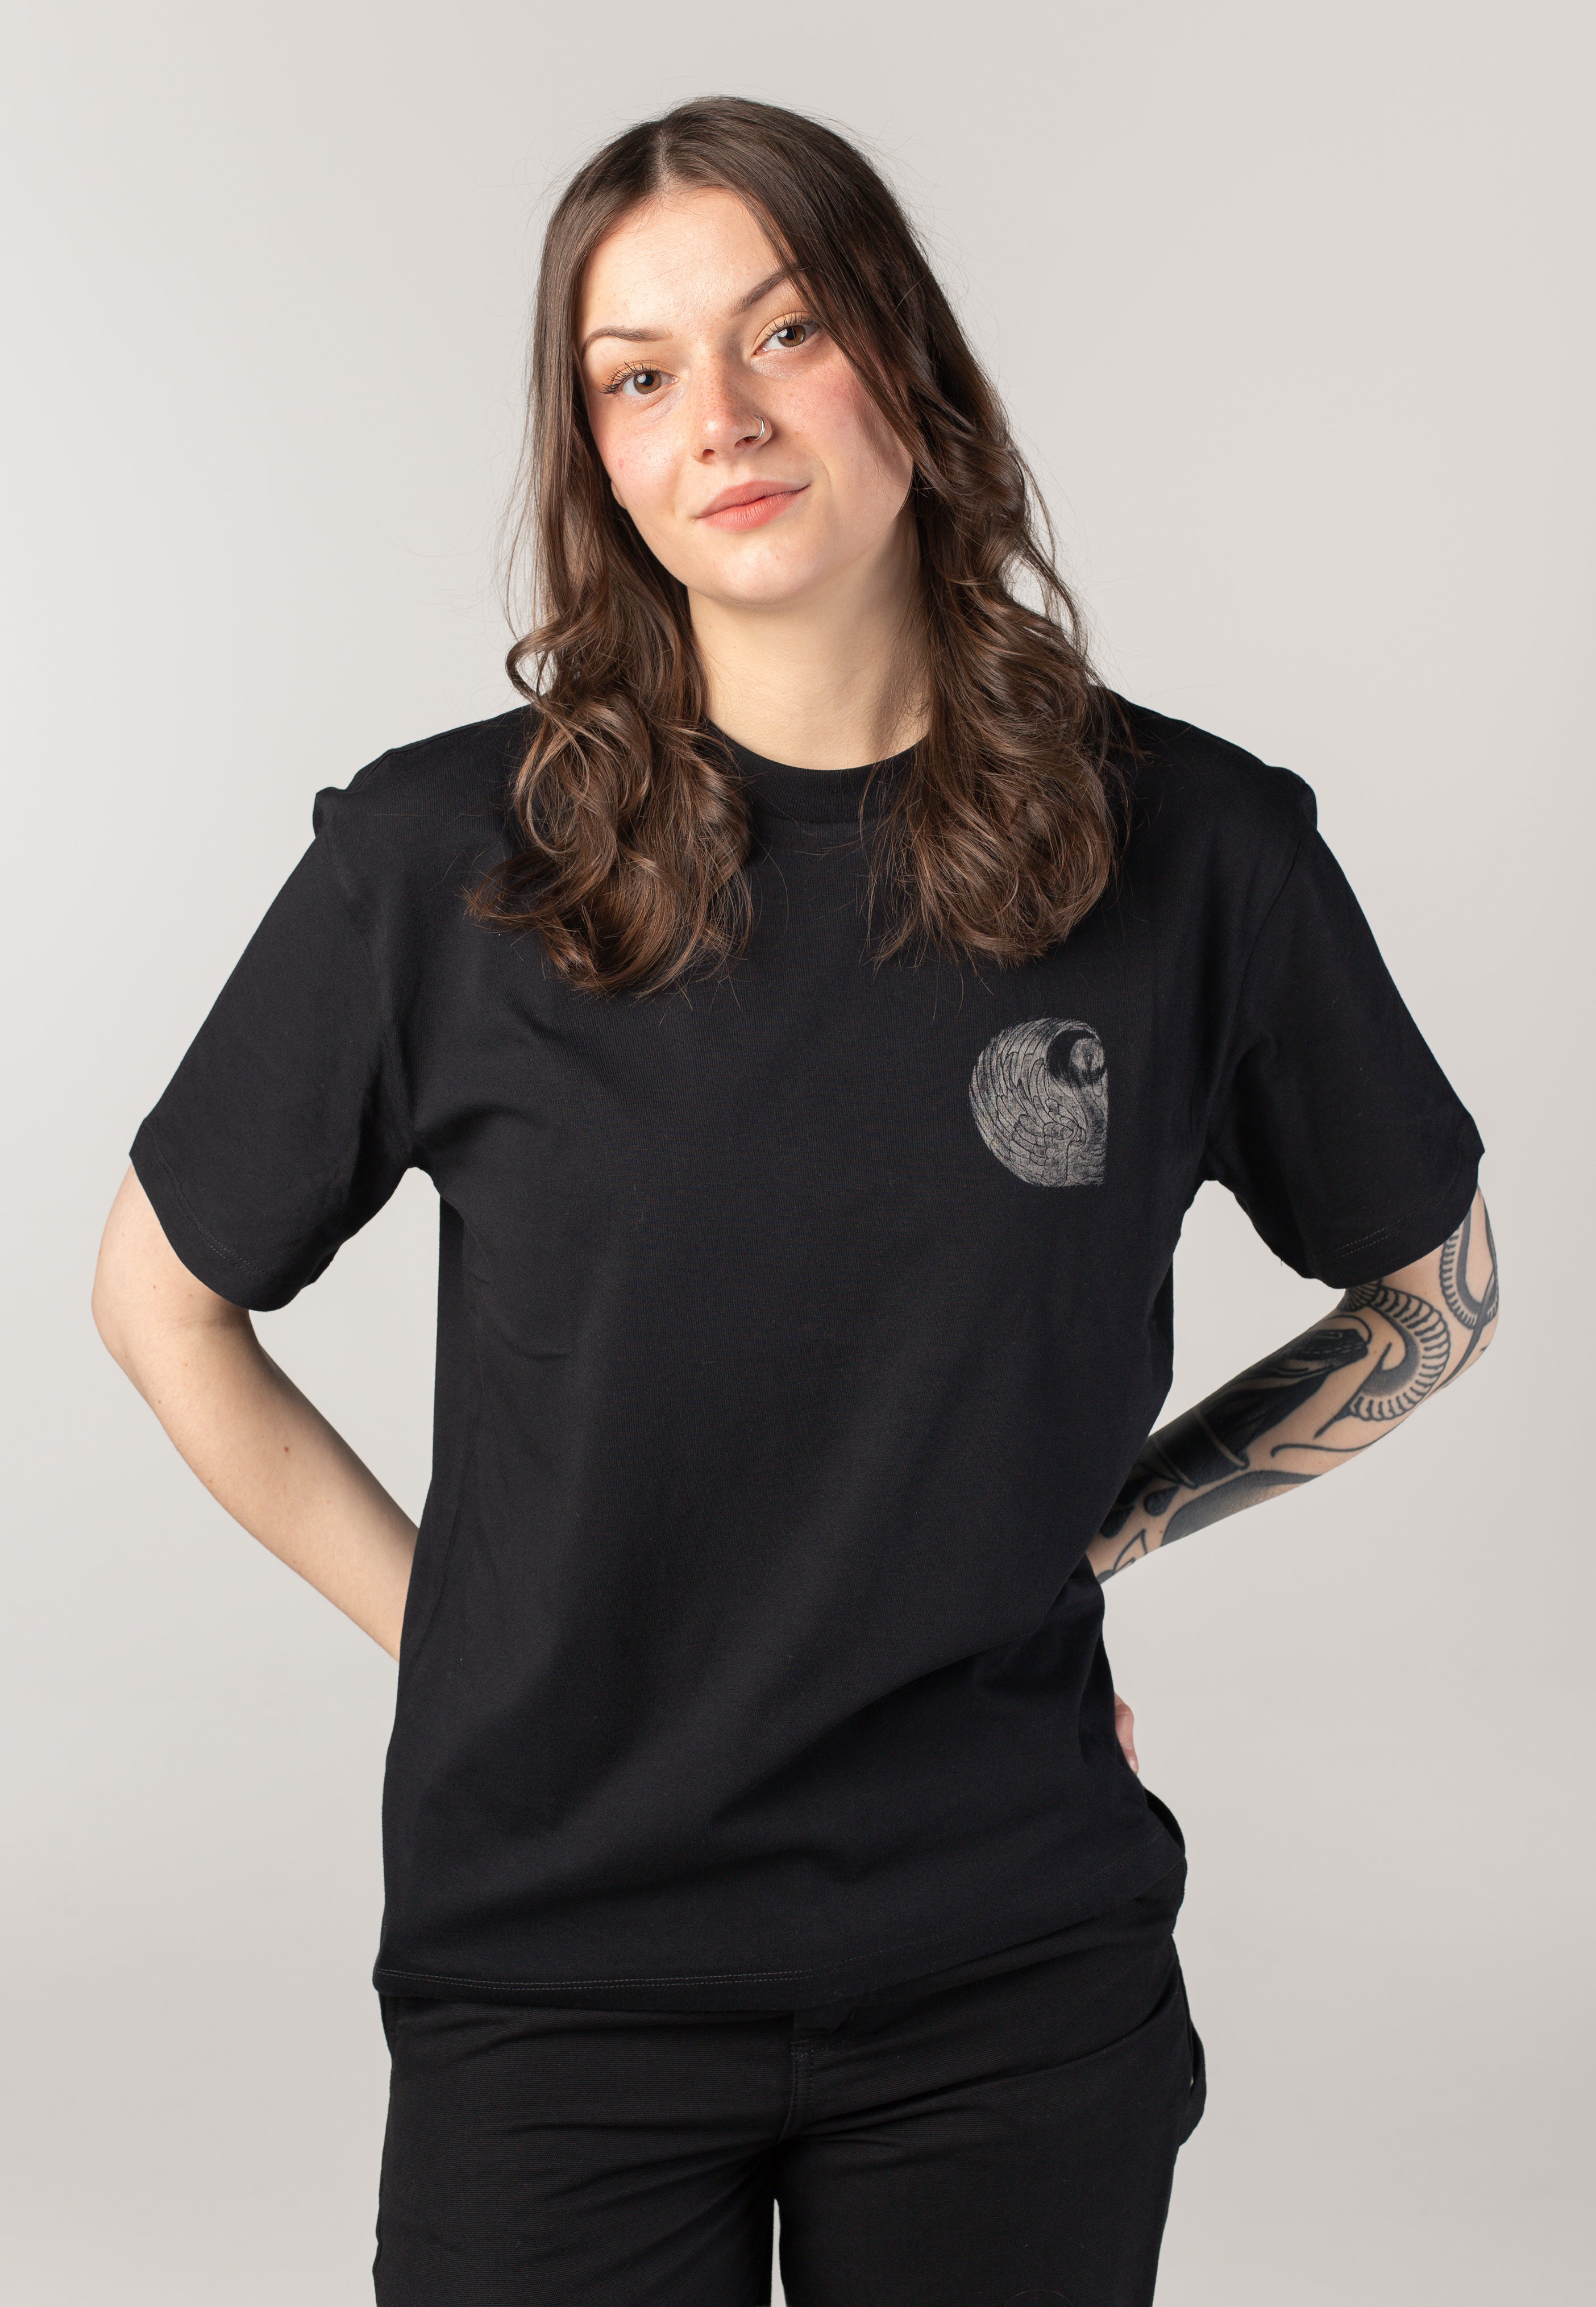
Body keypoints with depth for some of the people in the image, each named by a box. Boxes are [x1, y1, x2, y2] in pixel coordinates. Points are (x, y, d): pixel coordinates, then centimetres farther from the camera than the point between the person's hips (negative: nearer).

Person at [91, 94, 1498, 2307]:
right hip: (556, 1974, -1)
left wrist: (1087, 1529, 2)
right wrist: (433, 1617, 0)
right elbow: (162, 1294, 6)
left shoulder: (1194, 852, -5)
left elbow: (1435, 1293, 10)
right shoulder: (443, 860, -8)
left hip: (1017, 1981, 1)